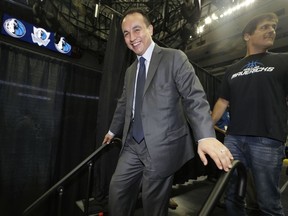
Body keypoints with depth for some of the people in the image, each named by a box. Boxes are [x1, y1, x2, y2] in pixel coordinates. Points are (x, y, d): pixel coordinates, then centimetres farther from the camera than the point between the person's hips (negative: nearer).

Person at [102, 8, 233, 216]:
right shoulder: (130, 70, 16)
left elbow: (194, 97, -14)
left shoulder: (174, 58, -4)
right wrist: (113, 130, 32)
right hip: (133, 144, 6)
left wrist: (206, 136, -28)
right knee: (117, 192, 10)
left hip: (162, 144, -5)